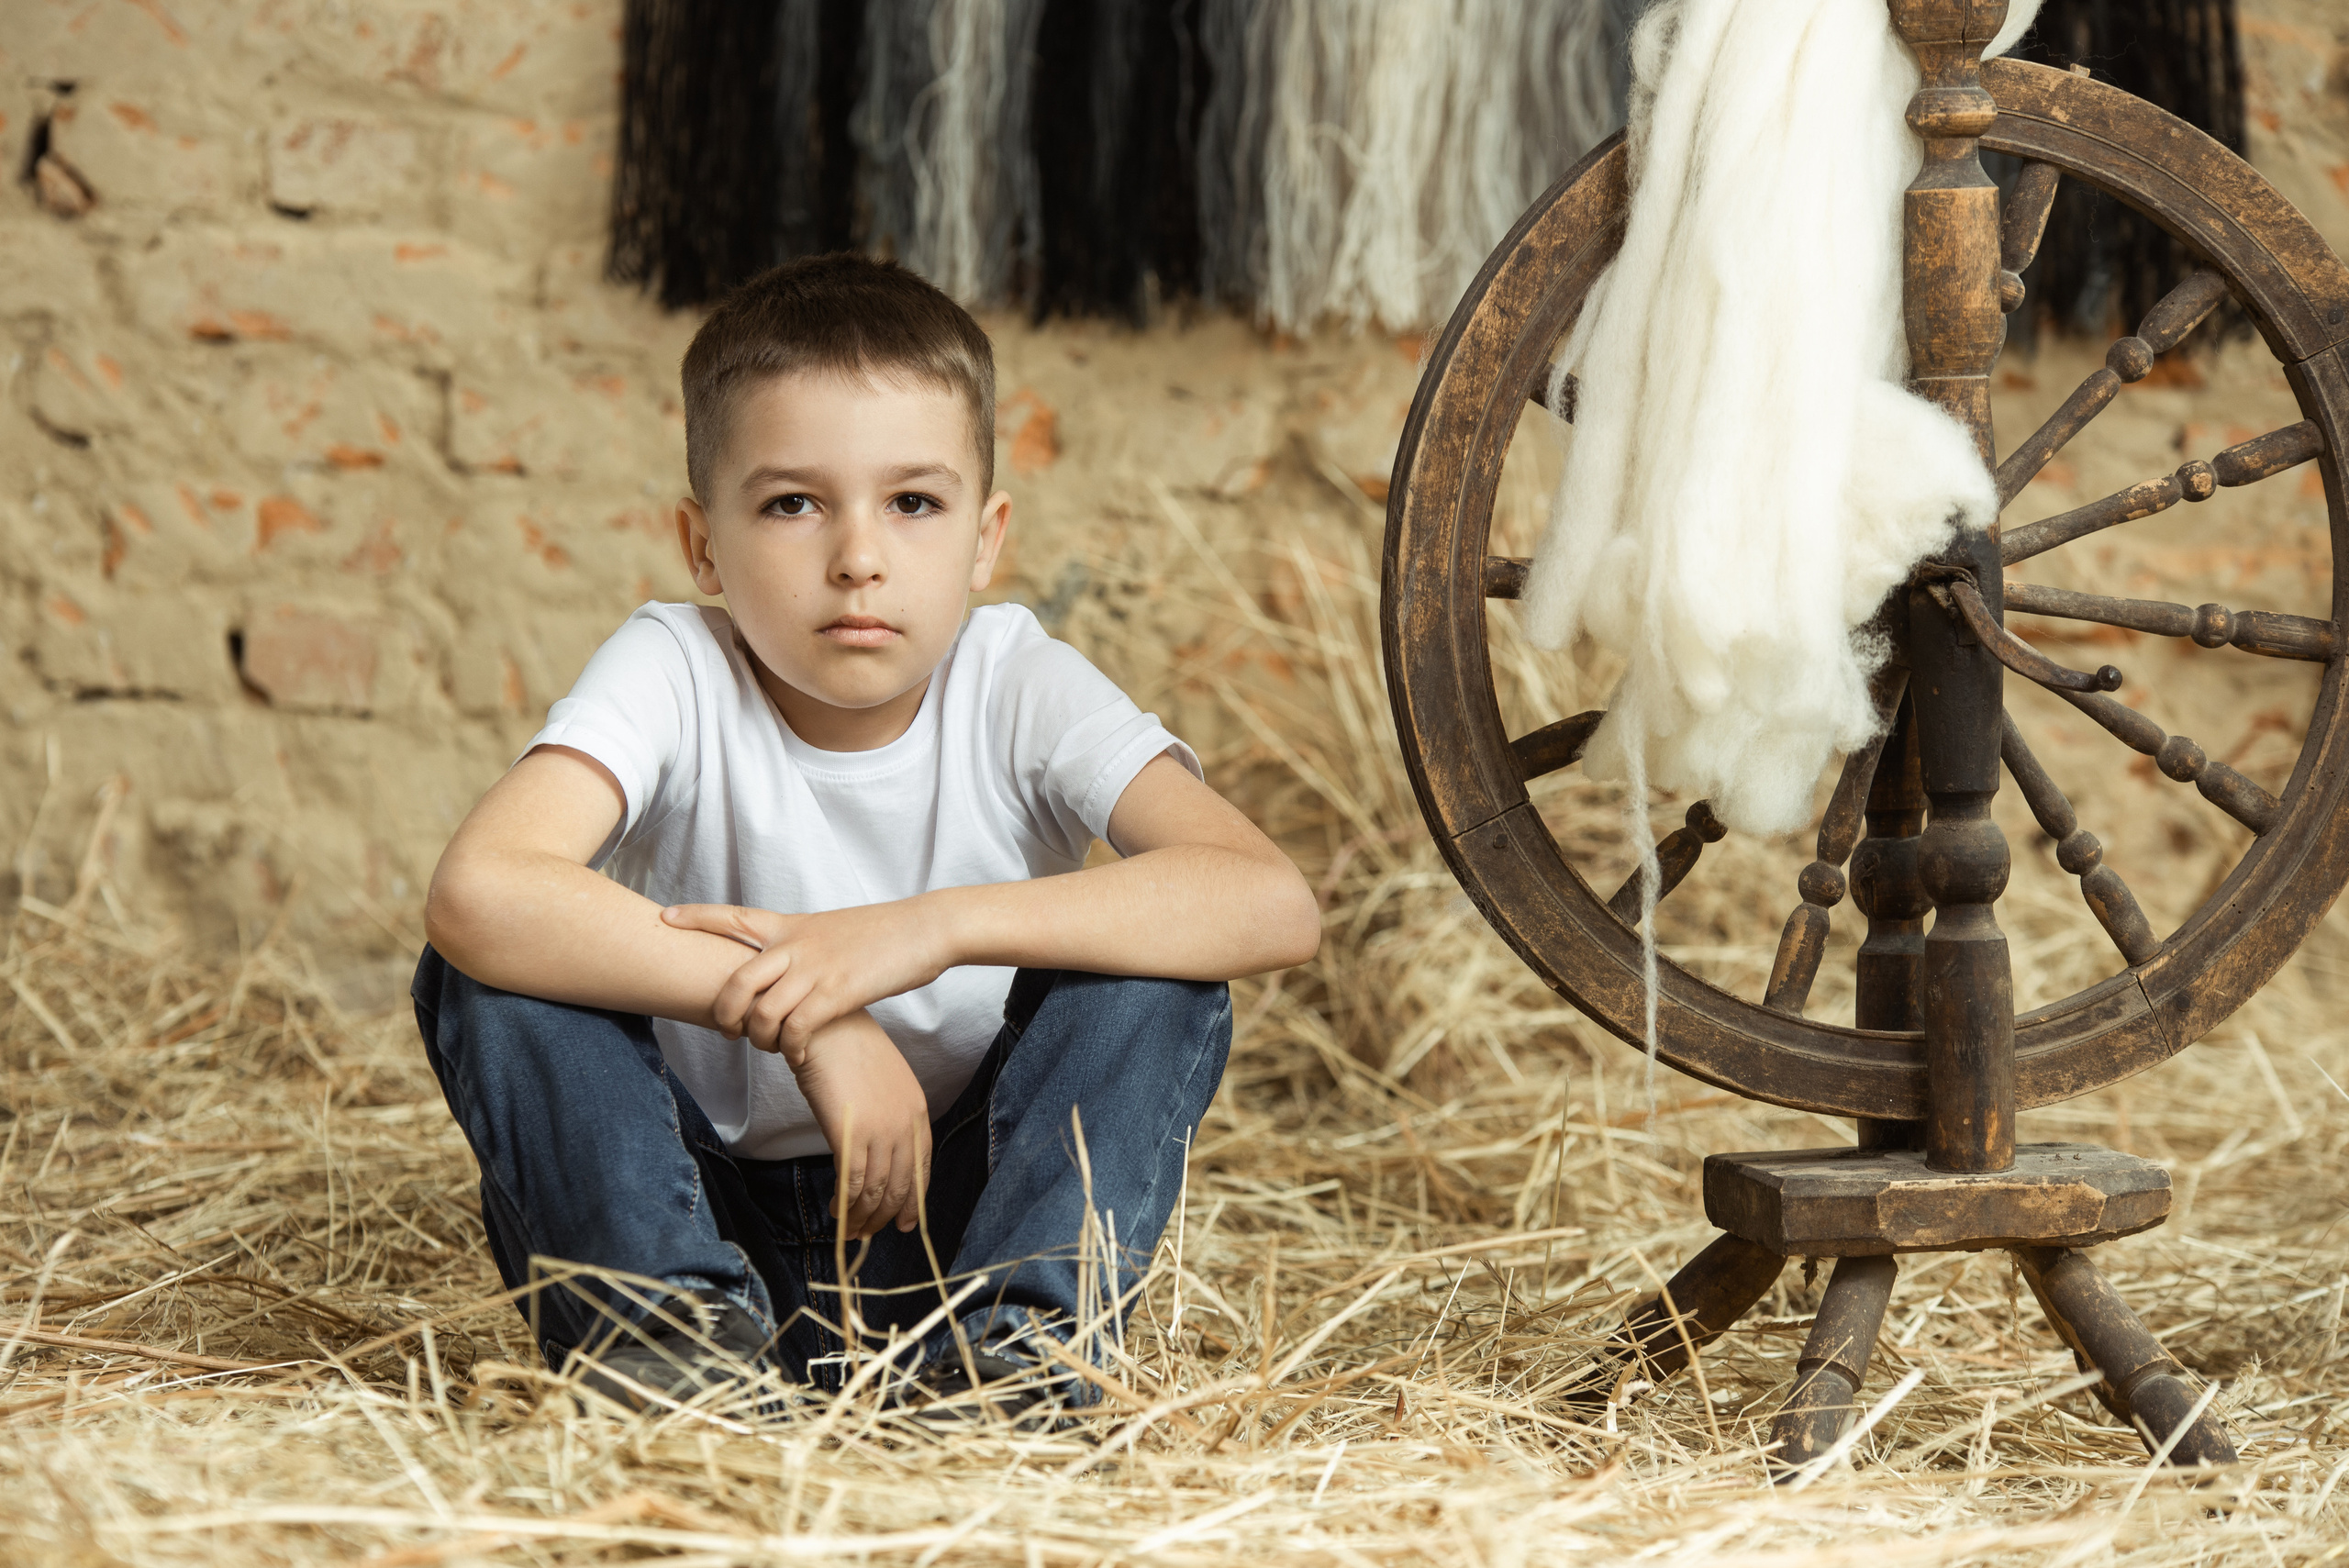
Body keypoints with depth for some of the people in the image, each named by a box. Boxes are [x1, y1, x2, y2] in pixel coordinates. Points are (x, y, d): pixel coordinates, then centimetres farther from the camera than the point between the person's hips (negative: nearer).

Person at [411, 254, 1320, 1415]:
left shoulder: (1021, 687, -12)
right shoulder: (674, 673, -14)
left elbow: (1274, 905, -27)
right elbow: (476, 892, -34)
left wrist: (943, 925, -37)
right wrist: (791, 1008, -36)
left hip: (943, 1227, 1)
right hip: (696, 1221, 0)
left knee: (1158, 972, -22)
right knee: (485, 968, -23)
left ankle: (1010, 1345, -23)